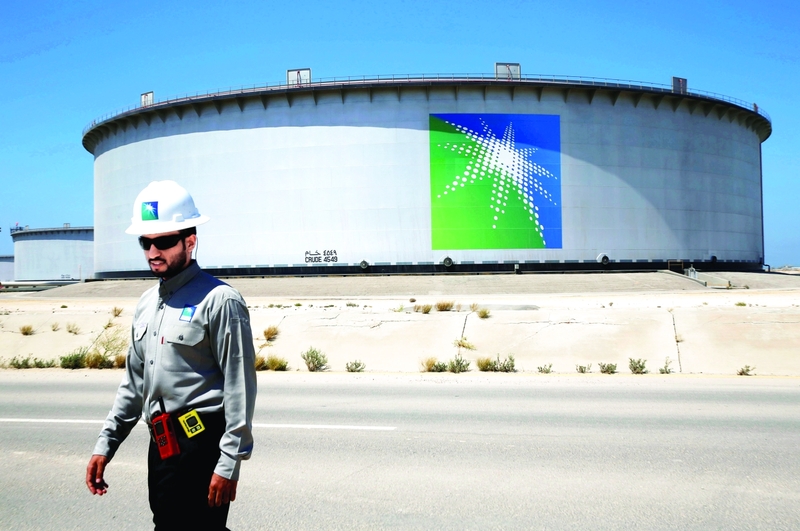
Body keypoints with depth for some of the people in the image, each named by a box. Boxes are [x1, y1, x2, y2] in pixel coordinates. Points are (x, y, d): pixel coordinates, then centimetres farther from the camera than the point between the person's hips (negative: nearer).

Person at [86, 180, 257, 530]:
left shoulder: (218, 300, -11)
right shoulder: (147, 304, 14)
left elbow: (240, 386, -15)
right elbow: (134, 382, 21)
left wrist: (230, 463, -17)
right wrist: (105, 444, 16)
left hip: (200, 448, -8)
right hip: (161, 447, 8)